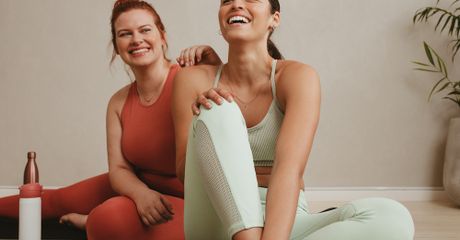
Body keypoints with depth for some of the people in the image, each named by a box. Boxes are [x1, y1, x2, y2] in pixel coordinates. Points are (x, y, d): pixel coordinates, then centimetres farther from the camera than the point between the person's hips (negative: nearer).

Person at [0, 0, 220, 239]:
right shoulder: (119, 103, 0)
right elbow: (119, 169, -4)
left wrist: (214, 65, -41)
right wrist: (141, 193, -27)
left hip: (184, 200, -6)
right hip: (137, 185, 6)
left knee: (109, 217, -29)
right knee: (58, 199, 17)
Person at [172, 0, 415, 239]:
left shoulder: (297, 76, -7)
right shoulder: (193, 79, 0)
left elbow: (290, 168, -22)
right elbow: (184, 173, -1)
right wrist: (203, 121, -21)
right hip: (216, 220, 0)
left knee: (392, 218, -26)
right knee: (217, 111, -23)